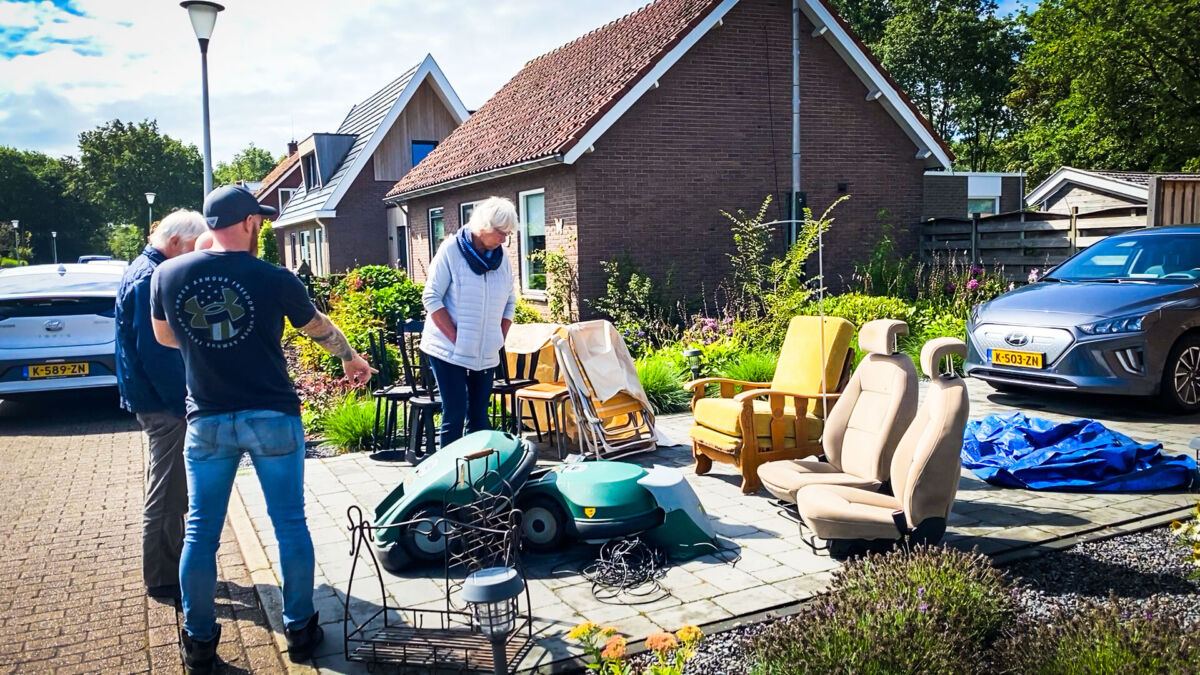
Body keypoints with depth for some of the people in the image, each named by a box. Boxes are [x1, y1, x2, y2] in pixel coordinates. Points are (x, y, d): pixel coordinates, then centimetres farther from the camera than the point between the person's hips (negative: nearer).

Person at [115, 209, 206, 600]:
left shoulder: (147, 271, 14)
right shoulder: (151, 279, -19)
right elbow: (153, 351, -24)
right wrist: (181, 402, -19)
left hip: (159, 400, 11)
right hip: (163, 403, -11)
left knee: (171, 489, 19)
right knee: (167, 493, -1)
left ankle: (171, 565, 31)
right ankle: (163, 578, 10)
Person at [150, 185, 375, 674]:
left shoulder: (167, 275, -3)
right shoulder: (274, 279, -9)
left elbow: (164, 336, 14)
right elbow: (320, 329, 8)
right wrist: (352, 360, 26)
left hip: (208, 422, 2)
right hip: (273, 418, -2)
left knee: (201, 532, 13)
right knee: (290, 524, 10)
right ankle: (299, 629, 21)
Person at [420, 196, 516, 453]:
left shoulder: (501, 257, 7)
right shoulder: (451, 250, -8)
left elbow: (509, 303, 15)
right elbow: (431, 297, -11)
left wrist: (500, 339, 4)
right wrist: (456, 338, -16)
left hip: (485, 354, 5)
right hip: (449, 352, -5)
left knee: (479, 417, 8)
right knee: (454, 414, -5)